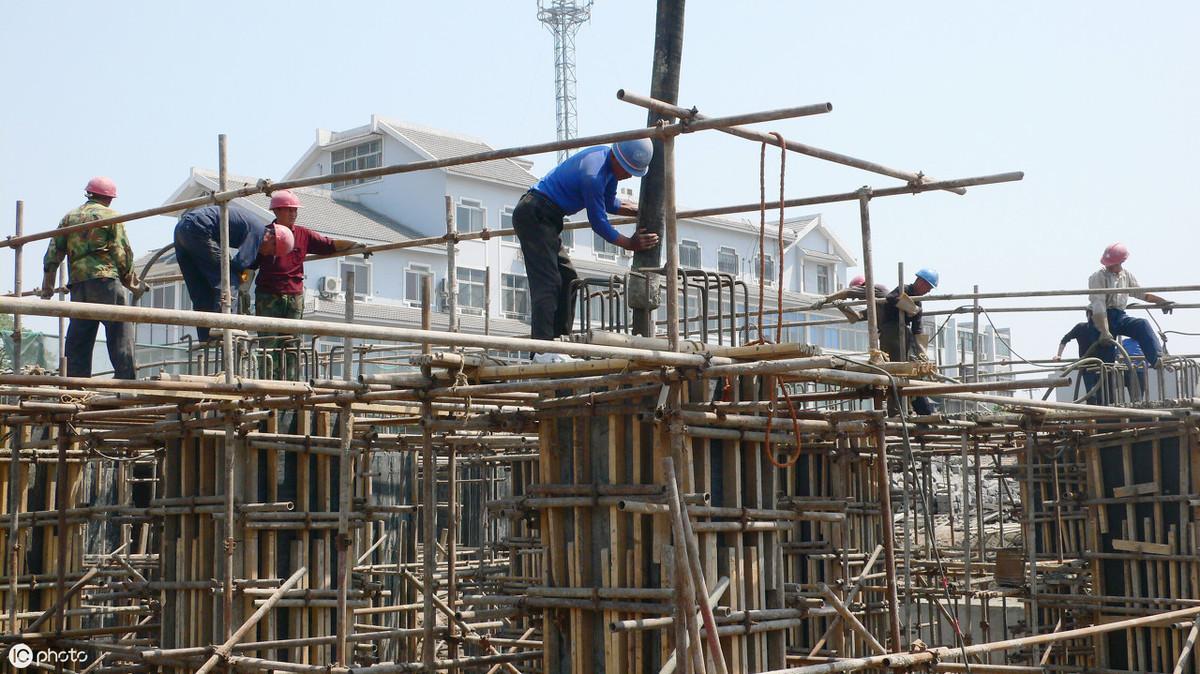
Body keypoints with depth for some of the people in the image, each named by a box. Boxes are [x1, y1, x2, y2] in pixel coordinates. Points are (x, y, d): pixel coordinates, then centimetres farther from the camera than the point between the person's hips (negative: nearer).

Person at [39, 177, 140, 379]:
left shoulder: (69, 217, 18)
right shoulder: (111, 216, 5)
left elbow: (54, 252, 12)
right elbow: (123, 254, -1)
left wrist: (47, 285, 16)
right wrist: (130, 280, 12)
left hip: (77, 284, 5)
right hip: (105, 279, -5)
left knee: (77, 339, 7)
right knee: (120, 333, -6)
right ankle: (126, 381, -15)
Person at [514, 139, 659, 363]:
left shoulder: (609, 161, 6)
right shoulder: (592, 175, -25)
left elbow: (610, 203, 20)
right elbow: (598, 222, -17)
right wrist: (629, 244, -8)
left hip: (546, 218, 11)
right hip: (534, 215, -11)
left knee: (567, 278, 7)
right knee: (546, 281, -18)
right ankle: (542, 350, -26)